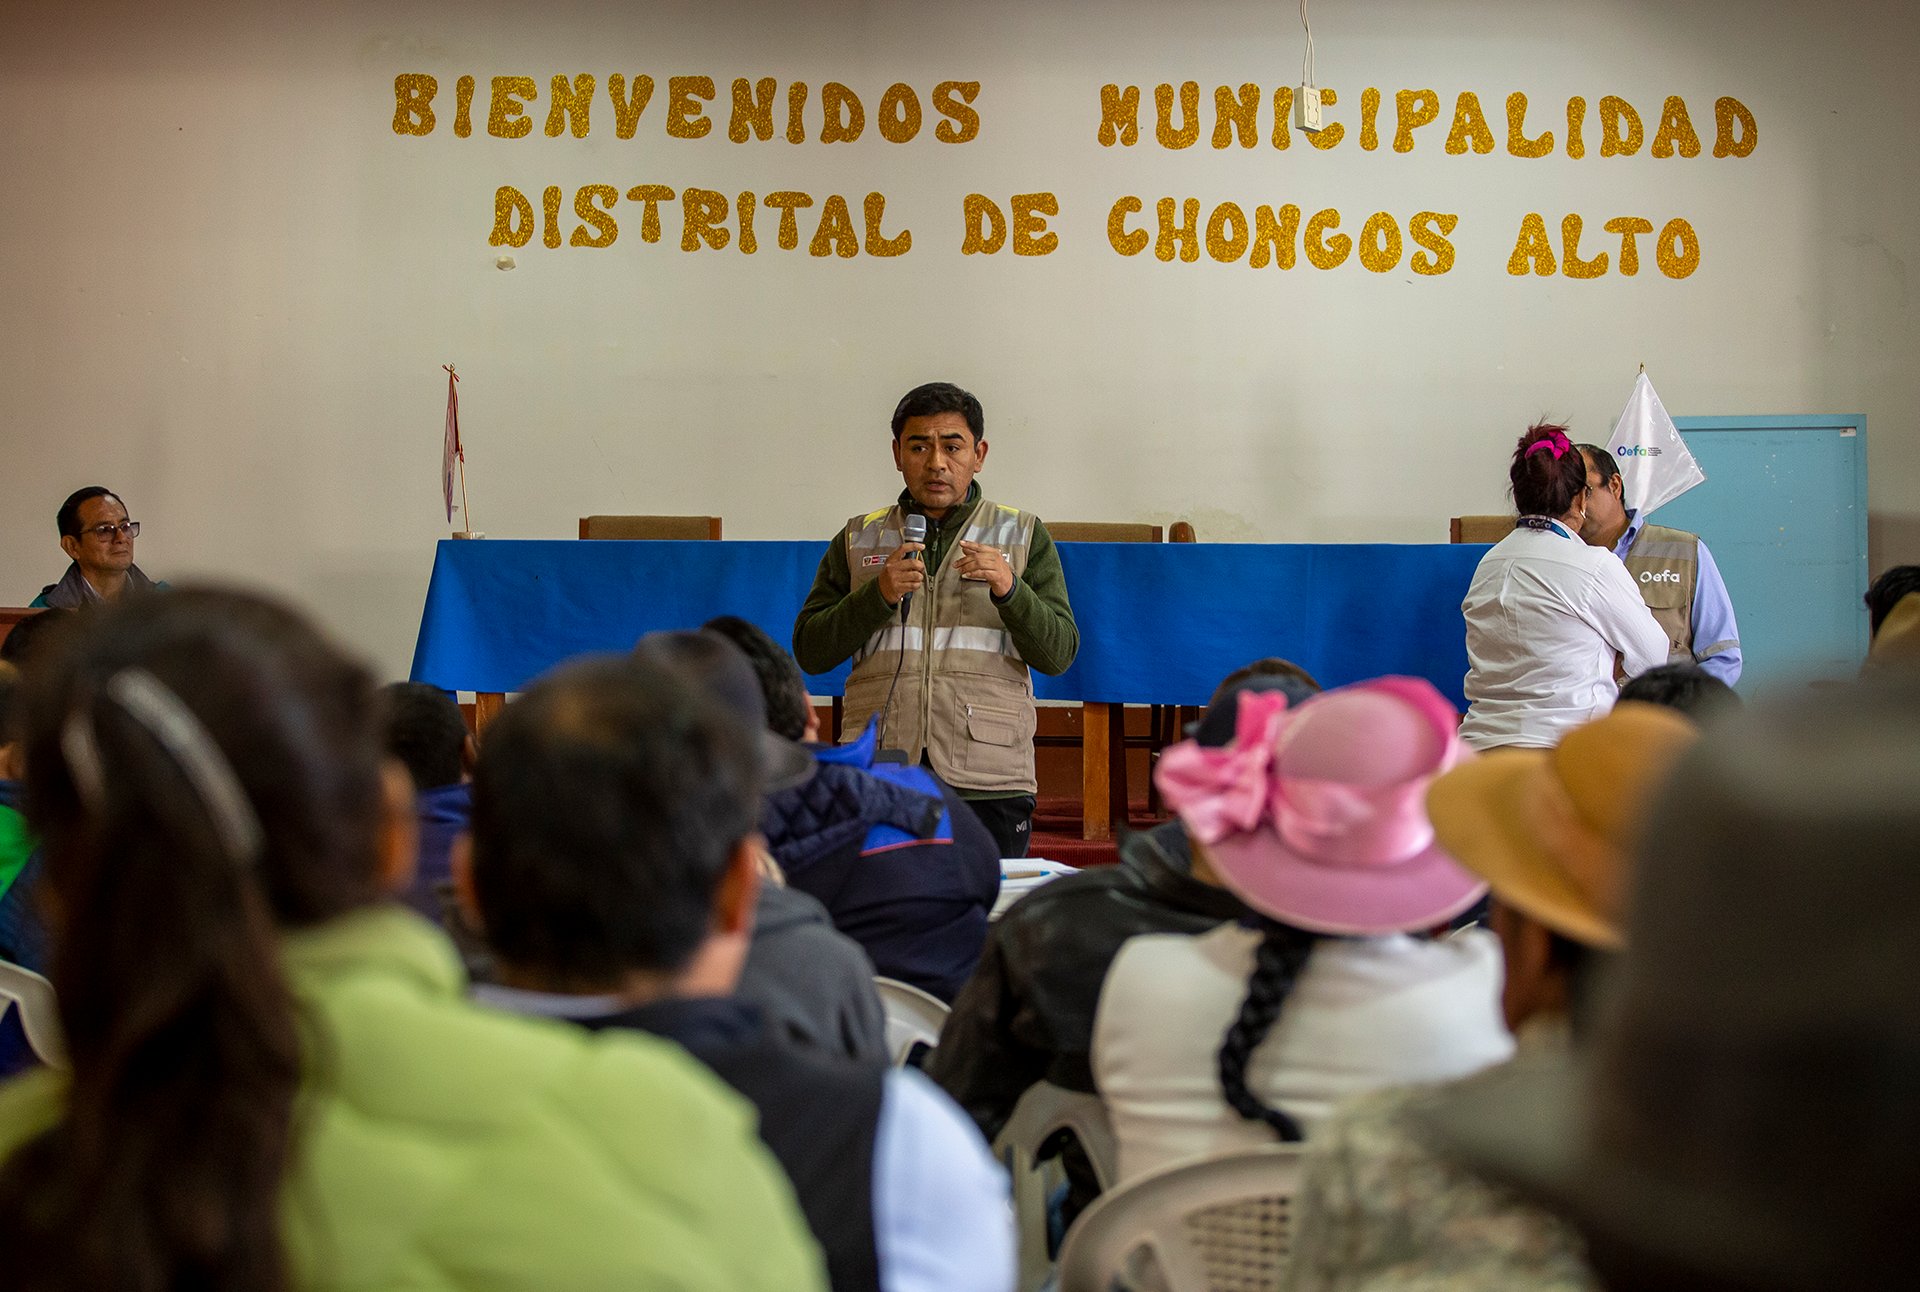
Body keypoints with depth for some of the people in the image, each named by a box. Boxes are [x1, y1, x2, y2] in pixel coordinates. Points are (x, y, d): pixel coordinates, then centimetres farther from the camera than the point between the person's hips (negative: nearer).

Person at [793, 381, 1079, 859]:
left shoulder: (1025, 536, 12)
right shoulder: (858, 541, 14)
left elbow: (1059, 654, 2)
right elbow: (809, 651, 6)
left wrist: (1009, 590, -15)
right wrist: (878, 595, -9)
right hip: (879, 779, 1)